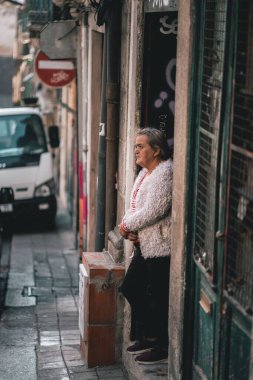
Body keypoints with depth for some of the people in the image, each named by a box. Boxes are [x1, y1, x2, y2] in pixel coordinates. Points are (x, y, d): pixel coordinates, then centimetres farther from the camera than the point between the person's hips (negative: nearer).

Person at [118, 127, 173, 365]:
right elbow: (135, 206, 16)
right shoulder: (145, 172, 15)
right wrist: (127, 226, -4)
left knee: (158, 297, -2)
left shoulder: (165, 172, -17)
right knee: (131, 288, 15)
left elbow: (153, 211, -24)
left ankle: (163, 348, 10)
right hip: (144, 245, 10)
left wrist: (127, 225, -11)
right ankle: (146, 337, 28)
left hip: (161, 247, -10)